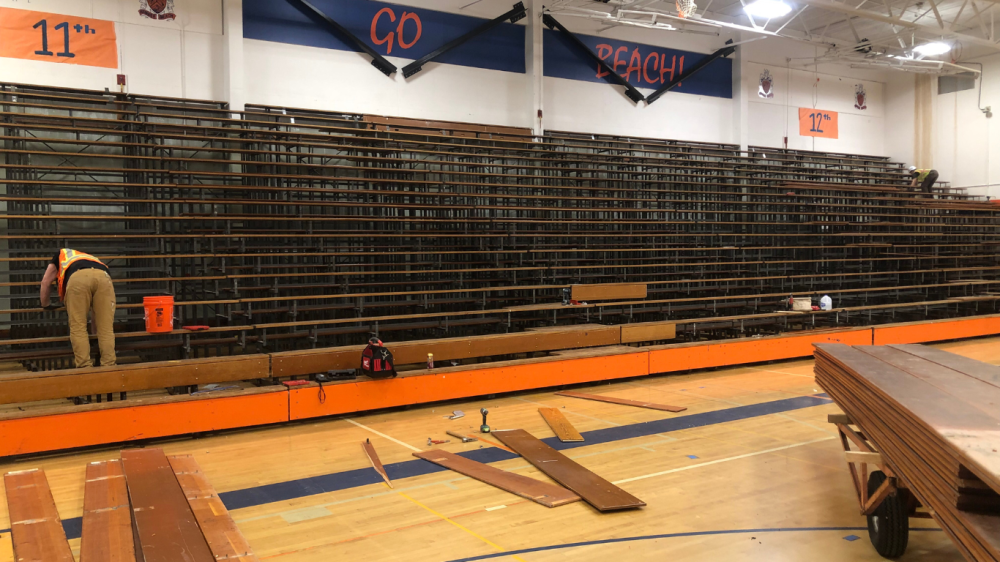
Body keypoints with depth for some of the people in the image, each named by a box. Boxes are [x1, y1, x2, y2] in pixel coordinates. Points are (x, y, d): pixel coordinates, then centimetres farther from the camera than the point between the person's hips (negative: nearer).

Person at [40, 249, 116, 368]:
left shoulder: (61, 255, 42)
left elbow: (46, 282, 32)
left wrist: (46, 304, 49)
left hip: (78, 278, -3)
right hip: (104, 277, 3)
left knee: (78, 327, 4)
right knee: (106, 328, 6)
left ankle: (85, 367, -1)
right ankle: (109, 366, 0)